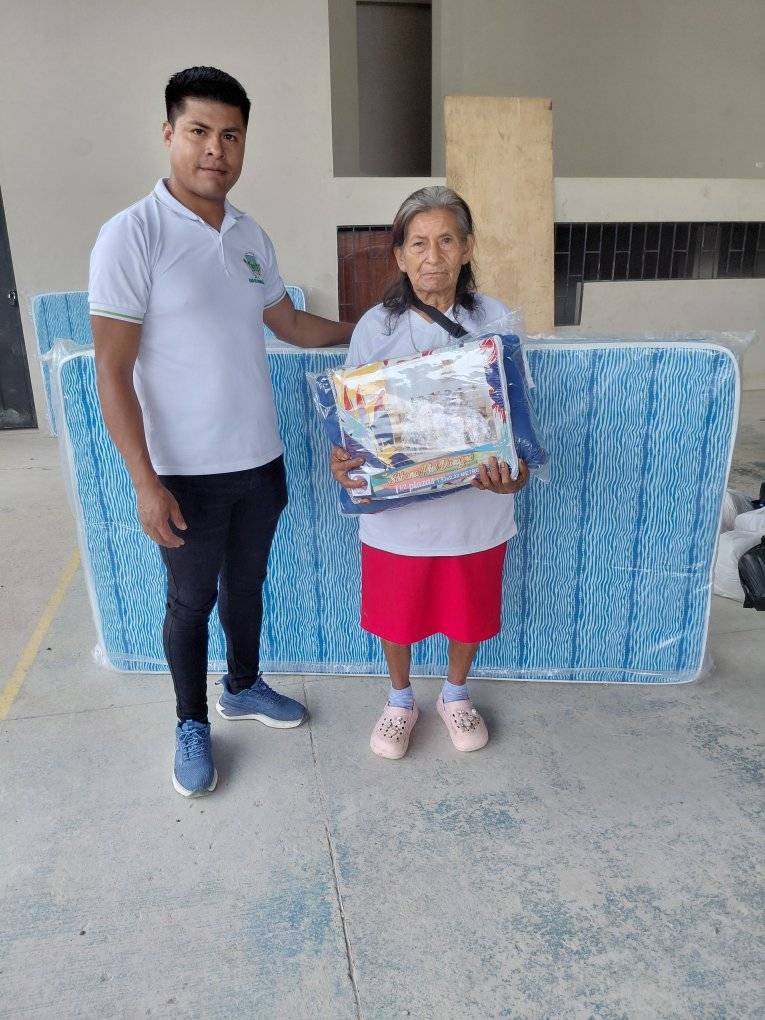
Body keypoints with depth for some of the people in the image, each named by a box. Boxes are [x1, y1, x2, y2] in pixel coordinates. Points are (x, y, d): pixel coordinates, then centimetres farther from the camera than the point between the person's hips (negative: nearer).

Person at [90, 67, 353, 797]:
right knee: (191, 601, 11)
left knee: (246, 585, 21)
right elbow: (112, 372, -15)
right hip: (187, 474, -5)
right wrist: (146, 483, -19)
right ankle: (191, 725, 34)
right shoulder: (131, 236, -14)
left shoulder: (252, 237, 5)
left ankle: (244, 687, 45)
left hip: (259, 461, 6)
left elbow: (290, 324, 18)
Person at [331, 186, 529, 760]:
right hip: (397, 510, 0)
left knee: (470, 611, 19)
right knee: (395, 613, 16)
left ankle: (455, 694, 49)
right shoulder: (376, 327, -8)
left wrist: (517, 471, -23)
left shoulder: (495, 320, -5)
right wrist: (342, 461, -27)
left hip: (476, 507, 1)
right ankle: (400, 700, 45)